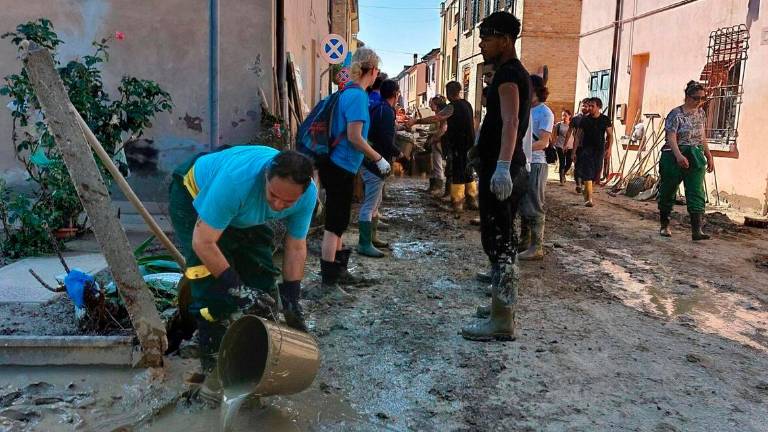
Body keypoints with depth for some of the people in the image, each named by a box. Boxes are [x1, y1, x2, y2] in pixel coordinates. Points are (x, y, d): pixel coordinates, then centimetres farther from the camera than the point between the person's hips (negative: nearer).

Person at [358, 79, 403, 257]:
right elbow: (387, 141, -23)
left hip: (370, 162, 10)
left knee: (374, 203, 19)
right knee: (370, 205, -7)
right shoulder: (386, 111, -16)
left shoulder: (377, 108, 13)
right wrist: (398, 153, -6)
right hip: (376, 164, -10)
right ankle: (364, 245, -3)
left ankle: (372, 238, 28)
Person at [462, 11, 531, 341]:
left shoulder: (508, 73, -13)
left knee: (497, 240, -9)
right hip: (507, 169, 11)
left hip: (500, 171, -11)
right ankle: (504, 302, 30)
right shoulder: (516, 72, 21)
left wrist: (502, 166, -43)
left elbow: (511, 122, -30)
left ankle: (502, 321, -4)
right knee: (502, 238, 18)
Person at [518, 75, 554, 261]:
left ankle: (537, 247, 1)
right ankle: (524, 240, 26)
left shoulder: (545, 113, -8)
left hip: (536, 164, -8)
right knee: (522, 204, 14)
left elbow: (543, 142, -17)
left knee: (534, 207, -5)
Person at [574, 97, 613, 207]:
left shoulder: (605, 120, 2)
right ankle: (589, 199, -11)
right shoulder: (585, 120, 1)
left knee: (596, 173, 8)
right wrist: (574, 151, 0)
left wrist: (609, 148, -7)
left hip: (599, 150, 2)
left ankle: (586, 190, 33)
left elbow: (610, 135, 6)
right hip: (586, 149, -1)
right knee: (588, 174, -10)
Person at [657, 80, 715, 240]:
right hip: (674, 157, -5)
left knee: (697, 193, -7)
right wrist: (679, 156, -33)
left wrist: (709, 156, 17)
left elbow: (702, 137, 20)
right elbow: (671, 137, -20)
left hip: (696, 158, 5)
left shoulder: (701, 113, 10)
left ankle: (696, 230, -11)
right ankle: (664, 225, 23)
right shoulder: (676, 114, -11)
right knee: (668, 191, 6)